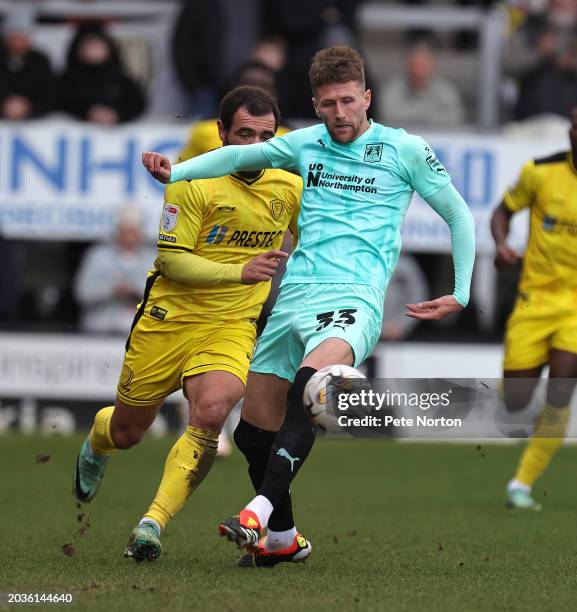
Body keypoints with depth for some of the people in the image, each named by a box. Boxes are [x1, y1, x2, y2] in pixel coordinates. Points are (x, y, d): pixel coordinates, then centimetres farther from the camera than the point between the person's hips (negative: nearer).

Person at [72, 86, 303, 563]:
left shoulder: (289, 188, 3)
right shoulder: (194, 182, -12)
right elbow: (170, 259, -16)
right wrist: (240, 272, -26)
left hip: (232, 328, 2)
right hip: (168, 320, -2)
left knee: (211, 415, -28)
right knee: (127, 432, 11)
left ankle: (153, 522, -23)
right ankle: (96, 443, 50)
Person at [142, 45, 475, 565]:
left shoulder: (404, 150, 5)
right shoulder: (306, 145, 16)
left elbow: (459, 215, 13)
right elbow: (240, 155, 17)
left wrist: (461, 295, 8)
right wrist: (174, 172, 0)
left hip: (353, 297, -5)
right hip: (292, 295, 6)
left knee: (309, 387, -35)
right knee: (255, 430, 4)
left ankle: (259, 514, -45)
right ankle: (282, 538, 24)